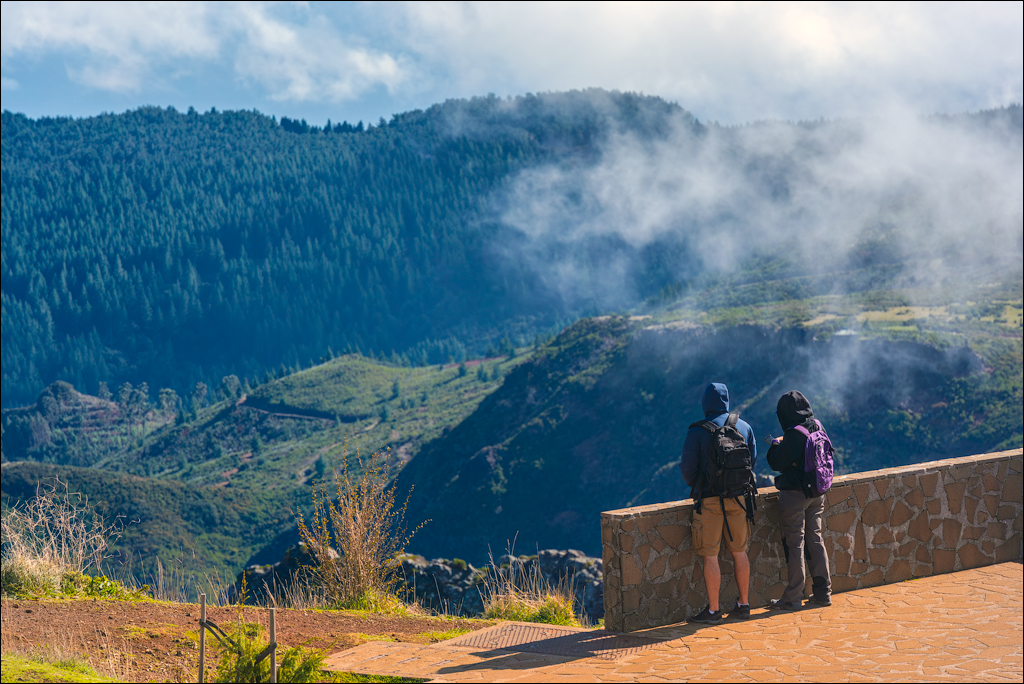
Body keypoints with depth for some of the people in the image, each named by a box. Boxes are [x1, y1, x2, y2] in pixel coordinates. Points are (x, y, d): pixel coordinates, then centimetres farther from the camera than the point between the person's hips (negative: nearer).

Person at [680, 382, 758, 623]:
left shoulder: (697, 432, -10)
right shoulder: (744, 427, 4)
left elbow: (687, 467, -8)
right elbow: (752, 460, 10)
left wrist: (695, 486, 12)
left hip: (709, 500, -5)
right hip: (738, 499, 5)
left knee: (710, 556, 0)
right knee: (739, 552, 14)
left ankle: (713, 610, 1)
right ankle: (743, 604, 19)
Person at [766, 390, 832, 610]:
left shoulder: (794, 434, -20)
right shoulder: (817, 428, 3)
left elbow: (776, 463, -18)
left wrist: (776, 444, 3)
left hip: (795, 494, -7)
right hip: (816, 493, 7)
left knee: (795, 544, -1)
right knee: (815, 539, 14)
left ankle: (793, 598, 4)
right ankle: (823, 592, 17)